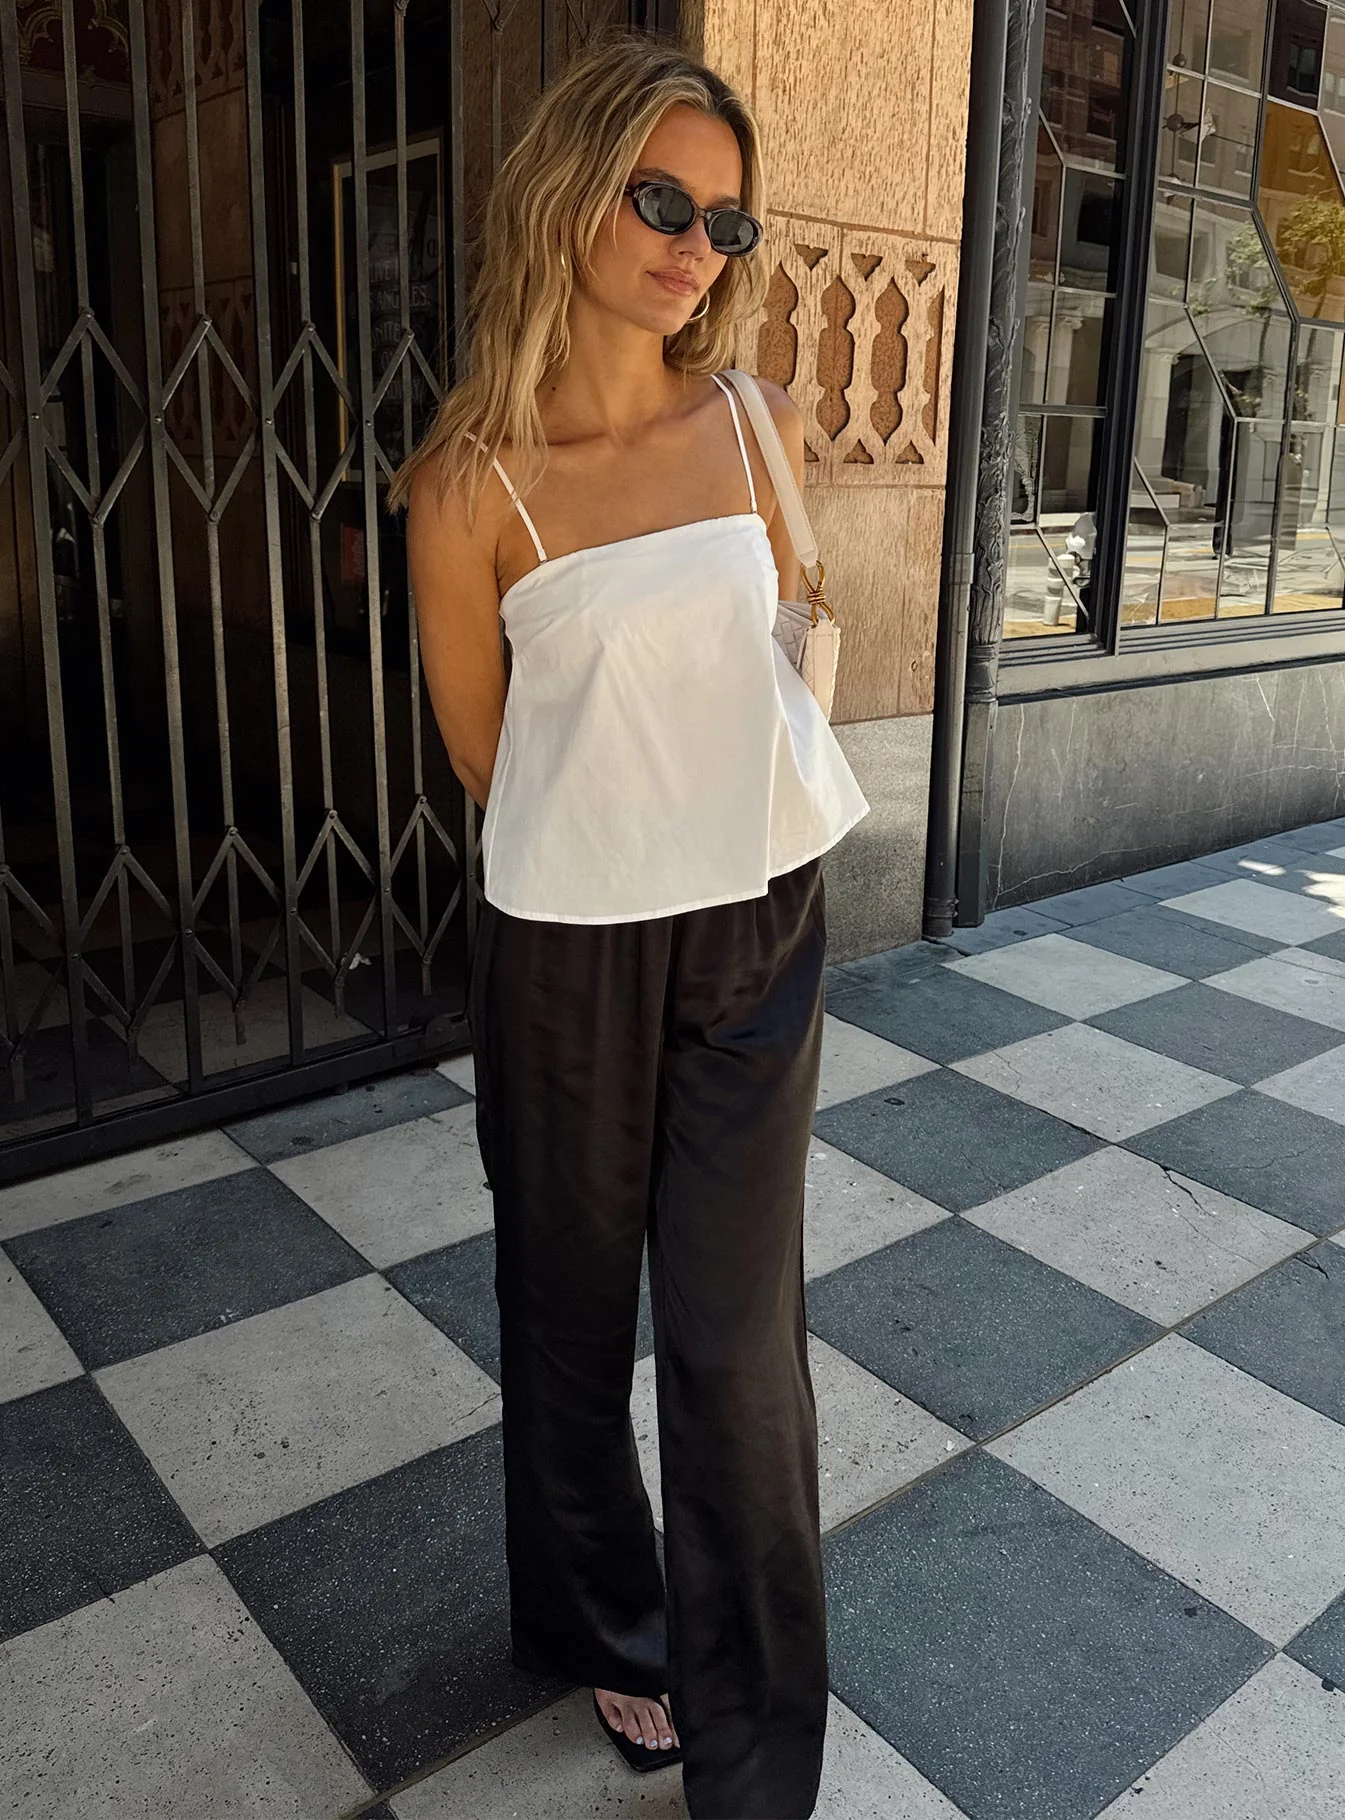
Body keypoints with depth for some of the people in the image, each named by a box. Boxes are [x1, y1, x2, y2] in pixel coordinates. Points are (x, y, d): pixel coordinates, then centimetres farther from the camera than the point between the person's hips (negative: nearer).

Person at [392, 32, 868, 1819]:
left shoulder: (759, 423, 1)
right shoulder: (472, 479, -11)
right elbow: (490, 752, -1)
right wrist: (621, 832, 9)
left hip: (759, 924, 3)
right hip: (571, 948, -2)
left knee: (741, 1336, 7)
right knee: (573, 1314, 15)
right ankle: (606, 1627, 44)